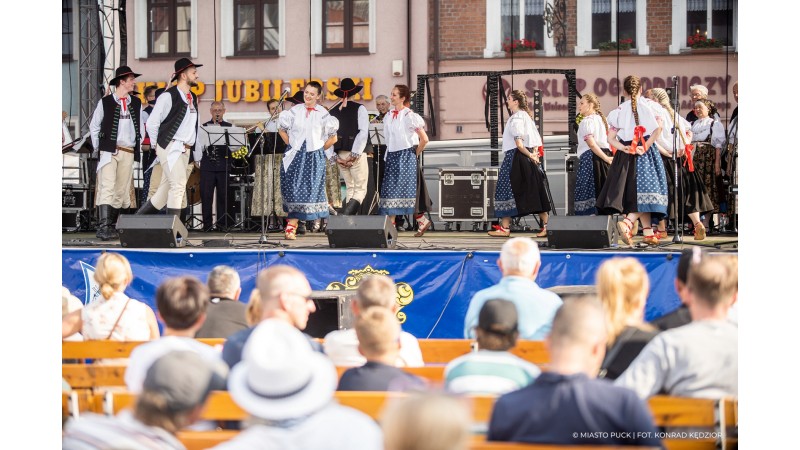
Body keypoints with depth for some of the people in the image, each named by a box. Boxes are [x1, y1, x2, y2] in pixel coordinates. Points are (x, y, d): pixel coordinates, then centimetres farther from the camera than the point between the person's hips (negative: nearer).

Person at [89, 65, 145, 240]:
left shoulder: (136, 103, 12)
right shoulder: (105, 102, 1)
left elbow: (141, 127, 20)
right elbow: (94, 127, 7)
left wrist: (137, 146, 11)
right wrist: (99, 148, 3)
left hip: (128, 153, 5)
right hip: (109, 152, -5)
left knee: (122, 192, 4)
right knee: (107, 189, -15)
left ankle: (112, 227, 11)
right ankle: (103, 227, -22)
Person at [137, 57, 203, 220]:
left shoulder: (193, 98, 18)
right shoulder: (168, 96, -7)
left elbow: (195, 127, 22)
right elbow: (151, 123, -4)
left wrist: (197, 155, 18)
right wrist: (156, 146, 3)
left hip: (184, 150, 8)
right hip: (170, 148, -8)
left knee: (165, 191, 8)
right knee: (178, 185, -16)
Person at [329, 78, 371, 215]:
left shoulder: (332, 111, 6)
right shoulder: (359, 109, -4)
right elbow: (362, 133, -13)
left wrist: (335, 157, 1)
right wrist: (354, 155, -12)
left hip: (340, 155, 4)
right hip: (356, 154, -4)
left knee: (350, 188, 15)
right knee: (360, 189, -1)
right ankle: (347, 217, -22)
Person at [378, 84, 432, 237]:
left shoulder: (409, 116, -9)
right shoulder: (389, 116, 9)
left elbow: (424, 139, -8)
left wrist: (416, 154, 0)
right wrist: (388, 155, 12)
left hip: (406, 156, -7)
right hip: (391, 156, 7)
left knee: (407, 192, -8)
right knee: (389, 190, 2)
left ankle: (422, 221, 4)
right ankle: (390, 225, 3)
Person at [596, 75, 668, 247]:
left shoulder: (620, 110, 7)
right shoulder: (648, 105, -2)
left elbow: (611, 138, 1)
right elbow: (659, 127, -16)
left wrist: (625, 148, -7)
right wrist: (646, 146, -12)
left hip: (627, 155, 4)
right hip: (645, 154, -4)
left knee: (640, 194, 9)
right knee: (645, 190, -4)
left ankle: (649, 233, 8)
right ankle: (627, 222, -26)